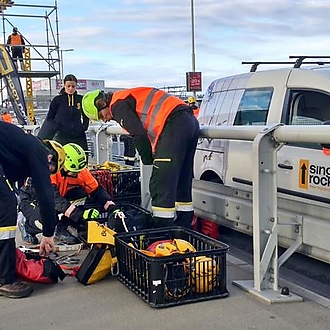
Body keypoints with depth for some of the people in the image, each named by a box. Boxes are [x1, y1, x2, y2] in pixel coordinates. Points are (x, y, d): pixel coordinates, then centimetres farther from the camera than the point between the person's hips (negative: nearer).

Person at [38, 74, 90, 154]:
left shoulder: (81, 99, 6)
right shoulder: (57, 100, 1)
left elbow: (86, 116, 22)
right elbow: (49, 117, 9)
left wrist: (85, 126, 9)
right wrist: (56, 126, -6)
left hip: (79, 137, 2)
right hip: (62, 137, -2)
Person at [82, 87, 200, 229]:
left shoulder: (117, 104, 1)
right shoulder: (128, 97, 30)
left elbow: (139, 135, -8)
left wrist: (149, 161, 4)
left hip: (174, 124, -10)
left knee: (160, 184, -8)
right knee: (181, 181, 16)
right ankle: (183, 227, 22)